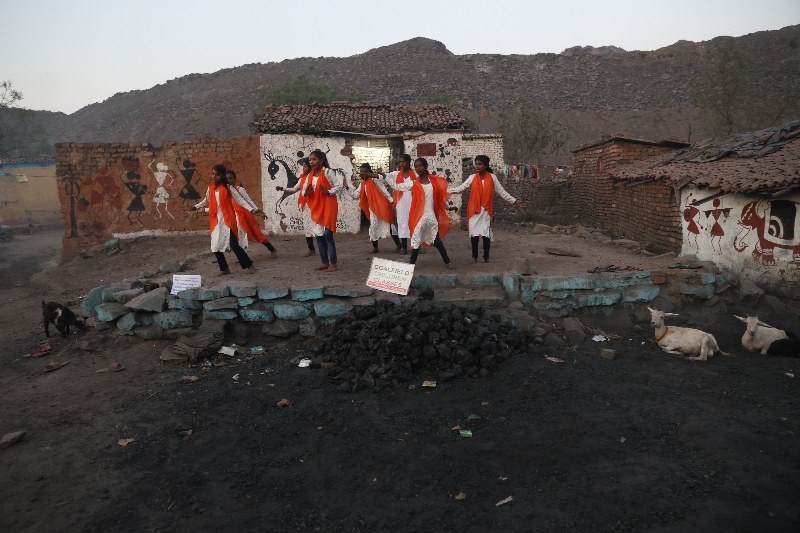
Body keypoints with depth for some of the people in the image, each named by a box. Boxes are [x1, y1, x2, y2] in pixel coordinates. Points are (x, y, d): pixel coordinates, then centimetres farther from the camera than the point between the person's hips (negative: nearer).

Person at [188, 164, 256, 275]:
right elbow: (206, 201, 24)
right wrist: (196, 207, 19)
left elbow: (239, 200, -9)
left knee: (234, 245, -12)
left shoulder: (228, 188, -8)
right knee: (215, 246, 5)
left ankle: (248, 264, 3)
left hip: (228, 220, -5)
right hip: (216, 221, 6)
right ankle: (224, 268, 18)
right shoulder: (210, 188, 6)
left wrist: (251, 209, -19)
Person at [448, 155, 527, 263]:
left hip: (486, 211, -1)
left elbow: (502, 192, 4)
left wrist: (515, 202, 0)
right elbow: (460, 188, 0)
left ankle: (486, 257, 13)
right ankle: (474, 256, 15)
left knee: (486, 234, -2)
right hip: (474, 210, 1)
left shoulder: (492, 177, 1)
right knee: (474, 234, 1)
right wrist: (446, 191, -10)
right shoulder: (472, 177, 3)